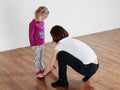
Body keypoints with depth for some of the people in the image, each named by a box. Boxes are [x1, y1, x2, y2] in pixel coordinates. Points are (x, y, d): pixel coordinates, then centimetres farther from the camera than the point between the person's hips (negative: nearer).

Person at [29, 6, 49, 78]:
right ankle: (39, 71, 15)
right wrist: (32, 45, -13)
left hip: (42, 44, 7)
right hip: (36, 45, -7)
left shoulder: (42, 22, 3)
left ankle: (42, 69, 31)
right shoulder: (33, 23, -19)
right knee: (37, 58, 4)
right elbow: (30, 35, -16)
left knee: (41, 57, 19)